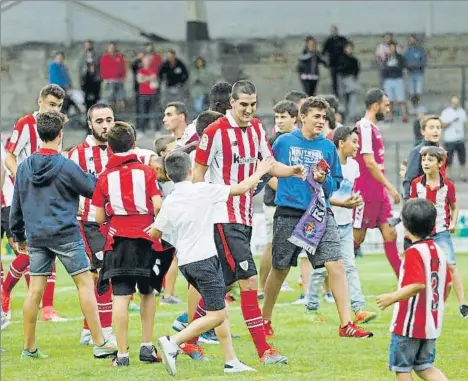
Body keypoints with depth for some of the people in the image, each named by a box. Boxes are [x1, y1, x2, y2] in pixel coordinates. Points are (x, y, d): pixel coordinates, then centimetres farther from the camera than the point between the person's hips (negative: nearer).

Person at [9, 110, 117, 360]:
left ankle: (29, 348, 11)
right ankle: (99, 344, -2)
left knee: (35, 290, 7)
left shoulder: (24, 167, 7)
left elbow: (16, 205, 15)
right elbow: (91, 189, 0)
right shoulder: (66, 166, -10)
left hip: (36, 236, 5)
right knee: (85, 283, 0)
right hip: (65, 234, -5)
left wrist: (18, 235, 25)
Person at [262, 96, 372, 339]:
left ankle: (346, 324, -11)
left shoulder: (328, 147, 6)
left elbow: (336, 183, 9)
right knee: (279, 269, 8)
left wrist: (325, 180, -10)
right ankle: (265, 320, 28)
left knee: (336, 266, -11)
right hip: (288, 214, -1)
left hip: (320, 214, 1)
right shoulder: (284, 142, 0)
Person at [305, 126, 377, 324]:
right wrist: (342, 203, -24)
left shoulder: (353, 165, 9)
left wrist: (354, 199, -1)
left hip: (345, 224, 6)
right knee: (320, 268, 1)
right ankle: (312, 308, 13)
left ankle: (359, 309, -7)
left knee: (349, 266, 0)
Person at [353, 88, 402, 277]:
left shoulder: (373, 127, 15)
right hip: (366, 194, -9)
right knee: (357, 237, -2)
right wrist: (390, 187, -19)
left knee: (390, 234, 5)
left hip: (379, 194, 9)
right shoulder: (365, 127, -15)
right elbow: (369, 162, -21)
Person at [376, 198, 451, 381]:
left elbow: (418, 285, -28)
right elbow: (448, 284, 14)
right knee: (424, 366, 15)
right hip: (432, 324, 8)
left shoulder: (414, 252, -17)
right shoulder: (438, 251, 7)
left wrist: (392, 297, -20)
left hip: (409, 324, -8)